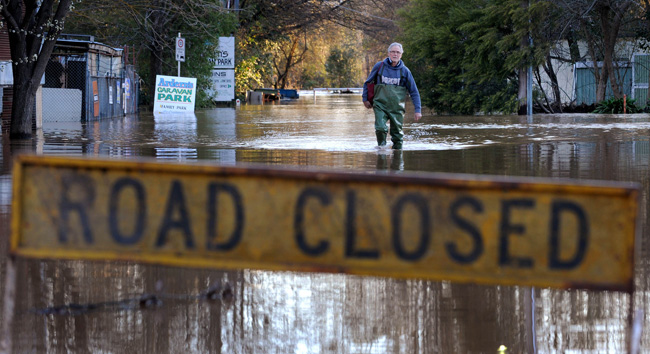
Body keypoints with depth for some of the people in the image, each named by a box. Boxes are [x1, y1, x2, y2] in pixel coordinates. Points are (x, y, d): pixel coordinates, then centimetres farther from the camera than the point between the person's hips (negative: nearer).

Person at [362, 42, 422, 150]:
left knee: (397, 134, 3)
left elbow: (414, 92, 8)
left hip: (397, 108, 1)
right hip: (380, 105, -1)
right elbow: (367, 83, 16)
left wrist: (418, 110, 1)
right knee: (380, 129, -20)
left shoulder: (405, 71, 4)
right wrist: (365, 99, 11)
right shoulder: (379, 66, 2)